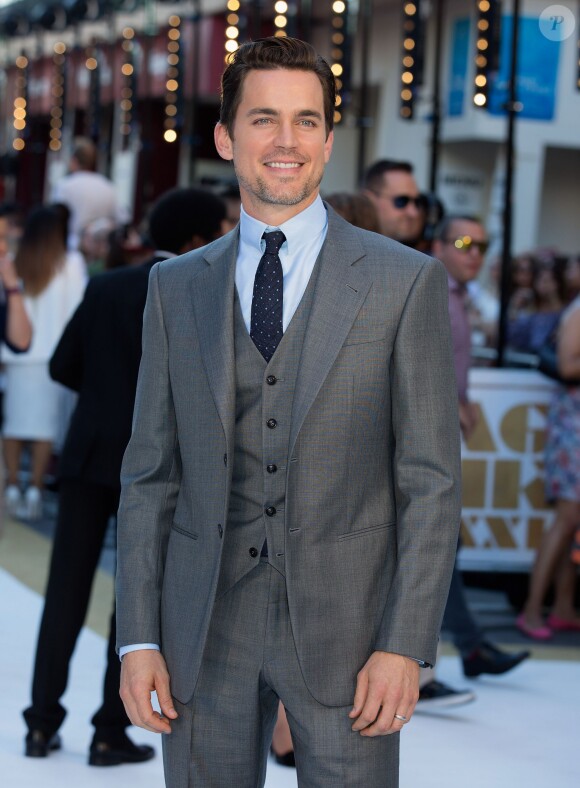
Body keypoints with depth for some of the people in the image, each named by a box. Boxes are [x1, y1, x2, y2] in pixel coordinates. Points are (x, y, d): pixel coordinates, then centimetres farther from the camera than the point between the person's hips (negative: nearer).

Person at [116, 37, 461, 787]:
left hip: (345, 628, -2)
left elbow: (431, 481, -3)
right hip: (204, 632, 2)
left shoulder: (406, 282, -1)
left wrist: (406, 644, -10)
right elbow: (149, 475, 8)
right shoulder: (175, 287, 8)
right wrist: (138, 638, 1)